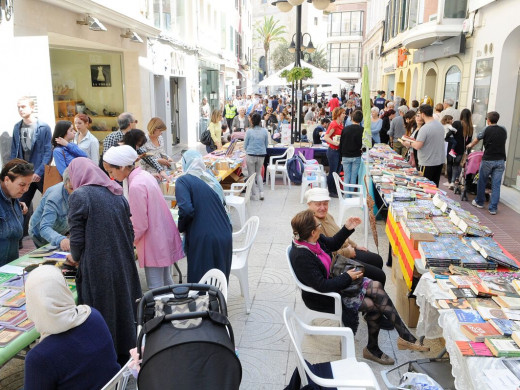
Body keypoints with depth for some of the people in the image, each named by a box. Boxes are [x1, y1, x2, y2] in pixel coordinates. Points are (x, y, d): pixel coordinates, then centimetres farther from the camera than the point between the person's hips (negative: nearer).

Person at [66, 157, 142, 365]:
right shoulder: (117, 194, 8)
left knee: (102, 314, 8)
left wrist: (75, 257, 9)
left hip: (97, 268, -6)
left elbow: (77, 238, -11)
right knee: (124, 308, 18)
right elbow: (130, 232, 10)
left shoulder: (79, 196, -9)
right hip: (123, 265, 6)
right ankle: (126, 356, 32)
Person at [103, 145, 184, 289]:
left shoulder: (136, 186, -23)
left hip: (155, 243, -9)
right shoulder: (144, 175, 5)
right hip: (165, 237, 9)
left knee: (155, 288, 1)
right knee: (166, 282, 20)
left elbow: (140, 225, -19)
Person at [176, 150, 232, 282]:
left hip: (203, 240, -6)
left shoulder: (183, 181, -6)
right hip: (225, 237, 6)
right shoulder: (211, 179, 13)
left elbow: (186, 210, -19)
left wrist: (181, 228, -1)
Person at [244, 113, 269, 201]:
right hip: (261, 155, 3)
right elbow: (266, 144, 7)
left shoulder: (249, 132, -11)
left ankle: (254, 194, 13)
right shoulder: (265, 131, -4)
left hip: (251, 155, -3)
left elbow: (245, 146, -1)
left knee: (251, 174, 11)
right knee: (259, 174, 19)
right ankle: (261, 192, 9)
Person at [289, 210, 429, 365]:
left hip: (333, 279, 8)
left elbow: (332, 244, 14)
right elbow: (322, 286, -29)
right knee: (374, 305, -12)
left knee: (376, 286, -5)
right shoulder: (301, 257, -32)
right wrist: (347, 277, -18)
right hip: (323, 298, -8)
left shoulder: (312, 240, -8)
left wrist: (347, 229, 0)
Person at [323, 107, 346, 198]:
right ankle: (331, 192, 11)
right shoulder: (333, 124, -15)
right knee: (332, 172, 1)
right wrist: (335, 143, -26)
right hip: (333, 151, -8)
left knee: (337, 171, 14)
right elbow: (326, 137, -20)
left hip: (339, 151, 8)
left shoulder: (341, 124, 11)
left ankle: (335, 190, 25)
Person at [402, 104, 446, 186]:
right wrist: (418, 140, 18)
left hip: (429, 163, -8)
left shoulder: (425, 128, -20)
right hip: (440, 161, 8)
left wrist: (409, 143, -3)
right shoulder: (440, 125, 6)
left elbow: (417, 146, -23)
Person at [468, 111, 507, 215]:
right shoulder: (503, 131, 6)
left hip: (488, 160, -3)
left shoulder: (487, 130, -4)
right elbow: (503, 142, 20)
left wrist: (470, 145, 31)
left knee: (482, 182, 15)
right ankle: (493, 208, 4)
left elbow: (476, 139, 10)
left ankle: (479, 202, 27)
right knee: (496, 185, 3)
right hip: (500, 160, 3)